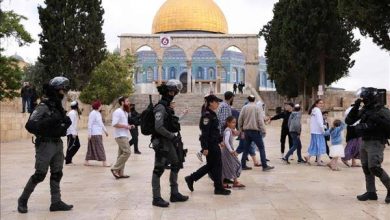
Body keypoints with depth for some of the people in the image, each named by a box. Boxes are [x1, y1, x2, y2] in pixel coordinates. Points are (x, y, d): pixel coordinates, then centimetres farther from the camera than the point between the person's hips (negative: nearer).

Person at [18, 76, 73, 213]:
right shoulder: (43, 106, -13)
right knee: (39, 175, -3)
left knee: (57, 174, 7)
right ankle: (23, 199, 13)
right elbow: (30, 125, -19)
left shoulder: (59, 106, 12)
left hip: (58, 144, 8)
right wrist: (48, 121, -29)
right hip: (45, 144, -8)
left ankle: (56, 202, 12)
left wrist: (66, 123, 2)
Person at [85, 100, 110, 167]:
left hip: (99, 134, 10)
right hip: (95, 134, -10)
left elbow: (101, 123, 25)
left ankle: (86, 161, 18)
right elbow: (90, 124, -16)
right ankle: (104, 162, -5)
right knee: (100, 148, -7)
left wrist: (105, 130, 27)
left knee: (91, 148, 12)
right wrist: (89, 134, -19)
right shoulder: (93, 113, -14)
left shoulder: (98, 113, 15)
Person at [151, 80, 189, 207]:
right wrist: (173, 136, -19)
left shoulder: (167, 107, 15)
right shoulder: (160, 107, -14)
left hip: (169, 142, 10)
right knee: (159, 169, -3)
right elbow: (158, 127, -23)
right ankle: (156, 198, 3)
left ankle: (174, 194, 25)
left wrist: (176, 137, 10)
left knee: (176, 165, 16)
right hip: (162, 143, -10)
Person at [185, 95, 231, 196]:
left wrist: (220, 140, 20)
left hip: (214, 143, 10)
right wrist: (205, 148, -22)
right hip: (210, 145, -10)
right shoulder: (206, 115, -18)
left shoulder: (213, 114, 13)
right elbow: (204, 133, -21)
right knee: (217, 165, 0)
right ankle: (218, 188, 12)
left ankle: (191, 178, 23)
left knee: (211, 165, 16)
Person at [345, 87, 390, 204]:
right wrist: (355, 107, -1)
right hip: (364, 142, 8)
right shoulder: (363, 110, 9)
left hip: (376, 143, -7)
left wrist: (378, 119, -26)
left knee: (374, 167, -15)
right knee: (366, 168, 9)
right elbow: (349, 121, 8)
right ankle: (371, 192, 17)